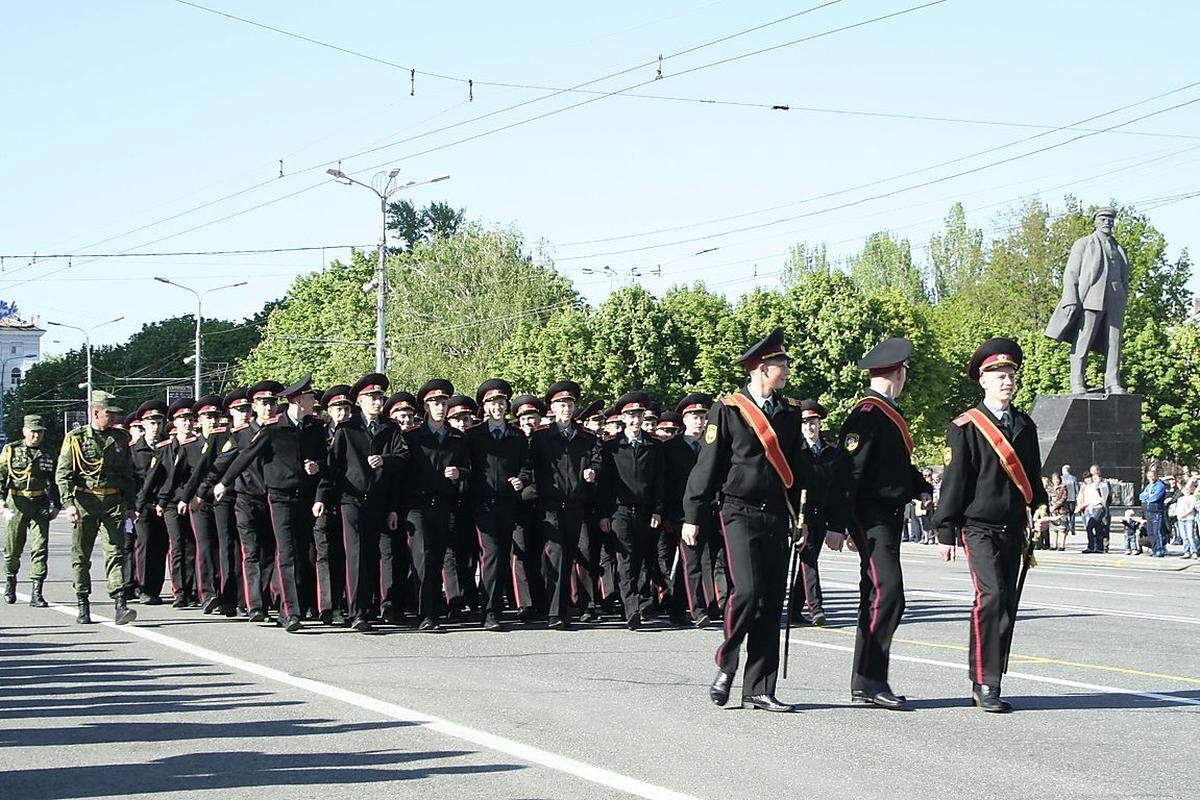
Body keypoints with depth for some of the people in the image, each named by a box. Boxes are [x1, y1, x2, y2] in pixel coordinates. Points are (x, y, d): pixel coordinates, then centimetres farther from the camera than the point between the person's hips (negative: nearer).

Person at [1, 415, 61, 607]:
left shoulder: (47, 454, 9)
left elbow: (54, 481, 17)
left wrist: (56, 505, 12)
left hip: (41, 505, 1)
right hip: (16, 504, -1)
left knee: (40, 548, -8)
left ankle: (36, 593, -8)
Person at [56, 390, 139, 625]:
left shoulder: (120, 438, 12)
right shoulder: (76, 438, 1)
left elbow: (128, 474, 20)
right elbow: (63, 474, -3)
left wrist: (130, 506, 16)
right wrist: (68, 504, -14)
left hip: (114, 502, 2)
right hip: (85, 502, -1)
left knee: (114, 552, -10)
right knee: (81, 555, 4)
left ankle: (120, 606, -18)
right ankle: (83, 606, 16)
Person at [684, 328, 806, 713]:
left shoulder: (790, 414, 13)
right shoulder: (727, 410, -4)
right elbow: (707, 465, -3)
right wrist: (692, 517, -3)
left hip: (777, 518, 6)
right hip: (741, 513, -5)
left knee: (771, 603, 3)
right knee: (747, 590, -19)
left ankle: (759, 689, 8)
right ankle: (725, 664, 4)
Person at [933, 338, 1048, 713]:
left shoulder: (1025, 425, 14)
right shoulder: (965, 427, -4)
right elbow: (953, 480, -4)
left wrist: (1041, 507, 10)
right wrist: (945, 532, -5)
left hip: (1013, 528, 6)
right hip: (980, 527, -6)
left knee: (1007, 604, 6)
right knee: (991, 596, -18)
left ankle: (986, 684, 14)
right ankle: (985, 685, -16)